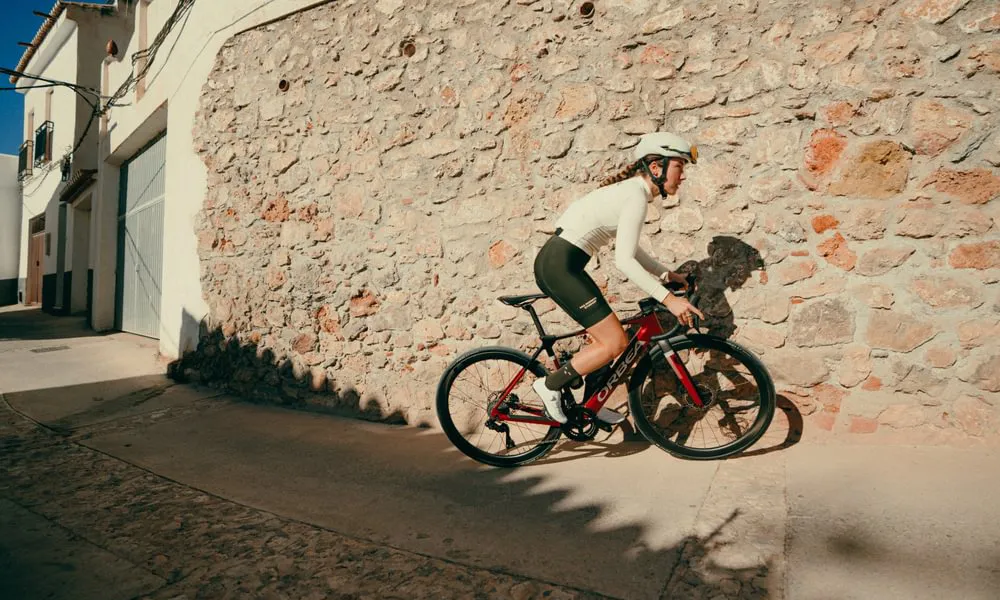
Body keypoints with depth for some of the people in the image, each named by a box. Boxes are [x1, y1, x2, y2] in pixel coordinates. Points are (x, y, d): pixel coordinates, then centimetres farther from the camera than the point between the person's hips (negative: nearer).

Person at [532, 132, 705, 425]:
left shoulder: (629, 190, 17)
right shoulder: (636, 195, -13)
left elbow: (629, 249, 25)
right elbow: (624, 261, -22)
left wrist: (666, 273, 19)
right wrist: (667, 298, -21)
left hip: (556, 264, 10)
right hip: (560, 266, -10)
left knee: (606, 339, 18)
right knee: (615, 343, -6)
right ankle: (549, 385, 4)